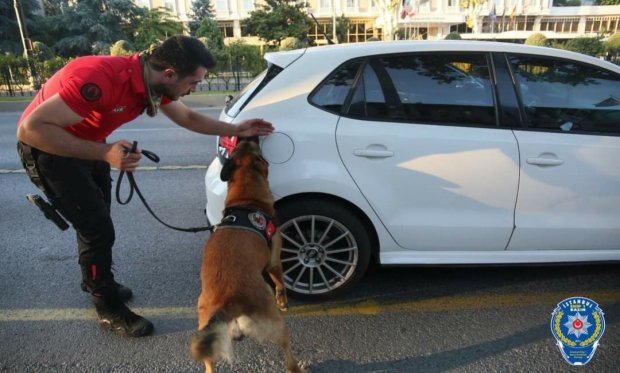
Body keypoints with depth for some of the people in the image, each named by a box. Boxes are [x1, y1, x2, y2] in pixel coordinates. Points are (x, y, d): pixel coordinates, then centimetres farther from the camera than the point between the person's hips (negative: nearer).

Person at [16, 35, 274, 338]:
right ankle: (109, 310, 14)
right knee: (98, 227, -7)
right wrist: (104, 153, -39)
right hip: (48, 146, -8)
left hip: (86, 144, 8)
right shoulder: (101, 79, -38)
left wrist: (235, 130, -1)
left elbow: (187, 117, 5)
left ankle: (94, 279, 46)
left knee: (96, 219, 21)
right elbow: (31, 128, -34)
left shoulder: (155, 80, -13)